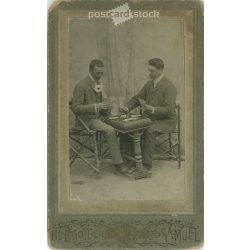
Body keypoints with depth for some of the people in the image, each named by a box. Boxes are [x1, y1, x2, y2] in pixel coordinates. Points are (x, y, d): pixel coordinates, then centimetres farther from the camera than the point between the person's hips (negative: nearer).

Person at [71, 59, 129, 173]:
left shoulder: (97, 83, 12)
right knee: (110, 131, -29)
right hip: (87, 120, -8)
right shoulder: (81, 85, -15)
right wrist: (96, 106, -27)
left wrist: (107, 106, -3)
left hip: (98, 116, 8)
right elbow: (75, 108, -18)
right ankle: (118, 162, -21)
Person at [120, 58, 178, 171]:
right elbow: (136, 98, 15)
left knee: (149, 130, -35)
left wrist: (153, 109, -36)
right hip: (149, 118, 7)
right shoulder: (149, 84, 10)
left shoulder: (169, 87, -13)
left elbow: (169, 109, -21)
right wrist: (127, 107, -6)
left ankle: (146, 164, -29)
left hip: (165, 120, -7)